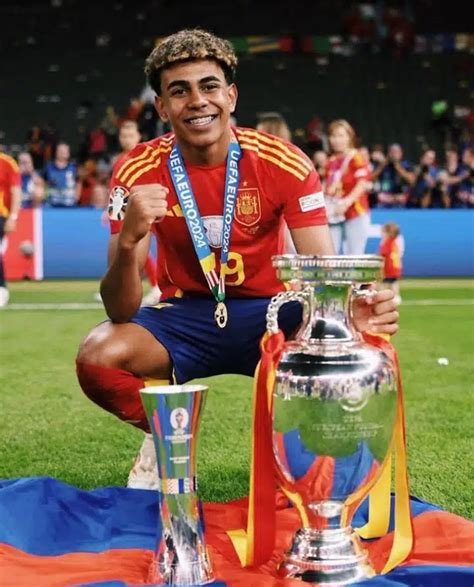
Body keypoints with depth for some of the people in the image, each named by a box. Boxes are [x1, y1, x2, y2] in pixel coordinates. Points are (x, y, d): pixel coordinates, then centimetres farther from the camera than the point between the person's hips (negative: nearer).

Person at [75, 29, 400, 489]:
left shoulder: (283, 164, -15)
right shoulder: (138, 172, -14)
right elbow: (121, 311, -18)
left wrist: (353, 308, -43)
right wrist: (128, 242, -41)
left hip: (269, 312, 0)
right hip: (184, 317, 1)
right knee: (97, 357, -28)